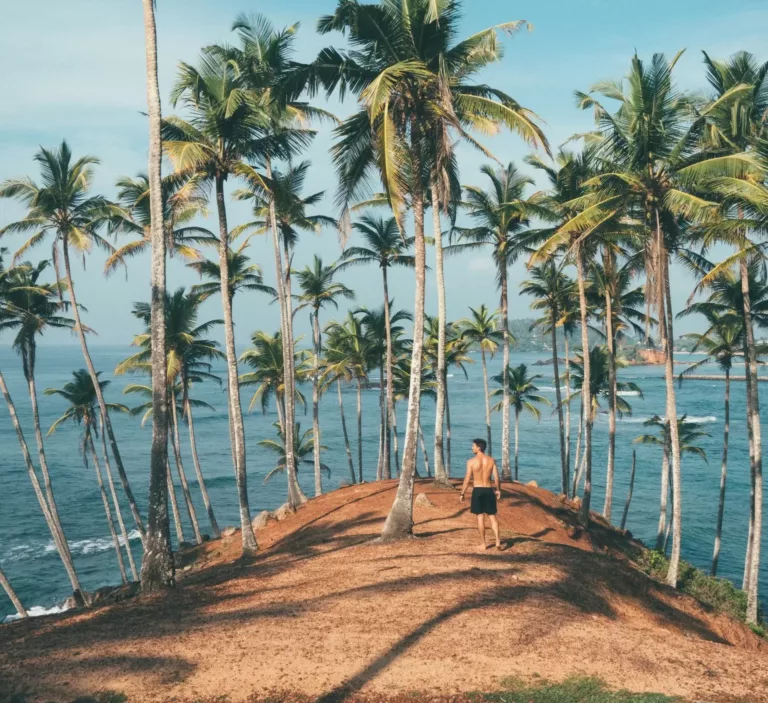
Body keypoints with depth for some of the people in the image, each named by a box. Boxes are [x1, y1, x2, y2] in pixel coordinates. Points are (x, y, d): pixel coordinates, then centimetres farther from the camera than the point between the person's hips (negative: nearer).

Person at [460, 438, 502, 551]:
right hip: (488, 490, 2)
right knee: (492, 516, 9)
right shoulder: (491, 460, 1)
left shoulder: (471, 461, -8)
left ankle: (483, 544, 9)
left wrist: (462, 494, 0)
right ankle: (497, 540, -3)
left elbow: (467, 479, -8)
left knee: (480, 517, 5)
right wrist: (498, 490, 15)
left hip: (477, 491, -2)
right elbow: (496, 478, 0)